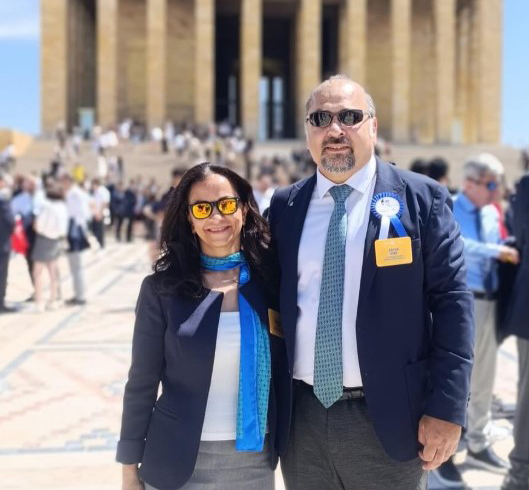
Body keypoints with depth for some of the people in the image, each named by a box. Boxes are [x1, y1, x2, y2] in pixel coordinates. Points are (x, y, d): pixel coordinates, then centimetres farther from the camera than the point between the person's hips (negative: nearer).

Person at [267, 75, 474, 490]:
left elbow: (452, 302, -6)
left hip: (387, 418, -3)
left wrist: (447, 408, -12)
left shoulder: (421, 198, -3)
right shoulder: (284, 206, 6)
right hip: (300, 417, 3)